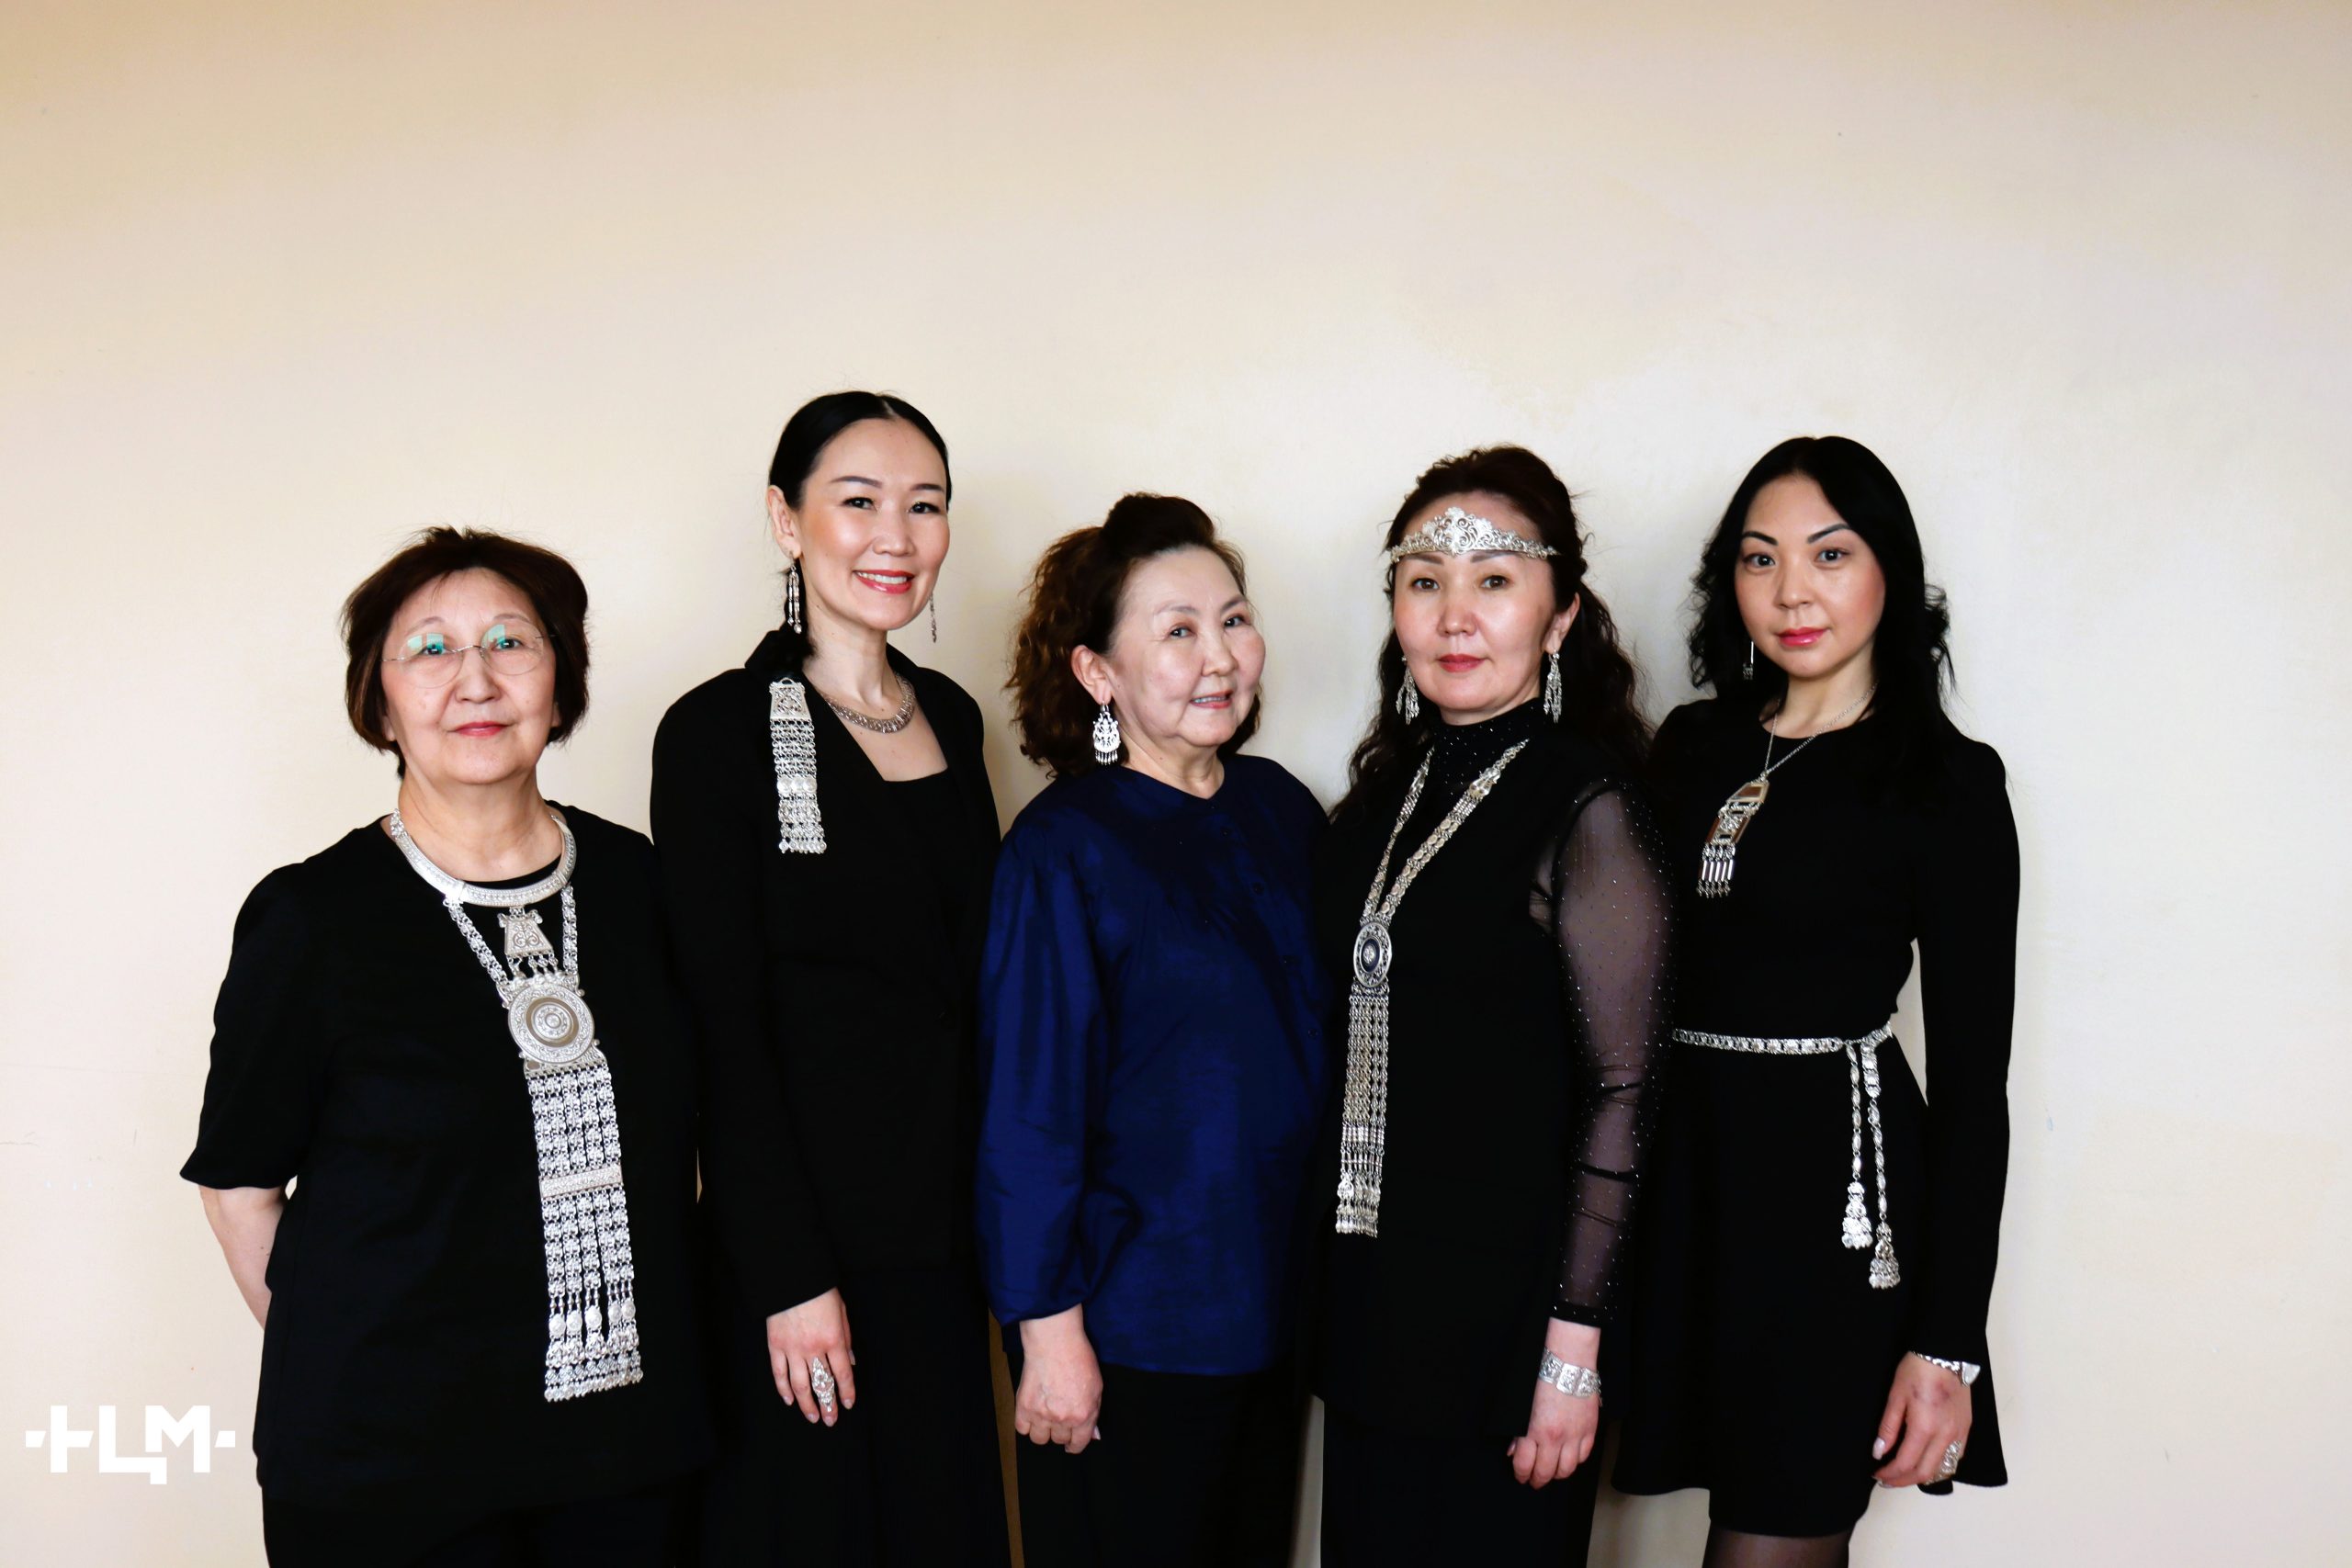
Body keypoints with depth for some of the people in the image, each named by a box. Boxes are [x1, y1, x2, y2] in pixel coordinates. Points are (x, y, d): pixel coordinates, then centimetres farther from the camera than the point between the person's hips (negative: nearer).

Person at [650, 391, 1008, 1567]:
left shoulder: (949, 716, 8)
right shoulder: (717, 731, -11)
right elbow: (723, 1027, -13)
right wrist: (790, 1277, -14)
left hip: (943, 1223, 6)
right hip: (800, 1238, -6)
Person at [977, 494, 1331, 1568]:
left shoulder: (1281, 811, 3)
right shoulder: (1063, 849, -15)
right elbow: (1029, 1108, -15)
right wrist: (1048, 1328, -14)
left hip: (1277, 1304, 6)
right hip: (1130, 1323, -6)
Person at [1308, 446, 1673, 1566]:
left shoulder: (1588, 806, -13)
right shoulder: (1390, 783, 7)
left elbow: (1622, 1091, -14)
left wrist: (1574, 1346, -15)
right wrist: (1335, 1274, 11)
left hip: (1505, 1303, -6)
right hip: (1368, 1294, 6)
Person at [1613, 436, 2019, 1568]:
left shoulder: (1945, 780, -6)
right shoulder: (1692, 746, 9)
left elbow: (1973, 1073, -7)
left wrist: (1948, 1340, -10)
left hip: (1833, 1186, -4)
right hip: (1682, 1167, 5)